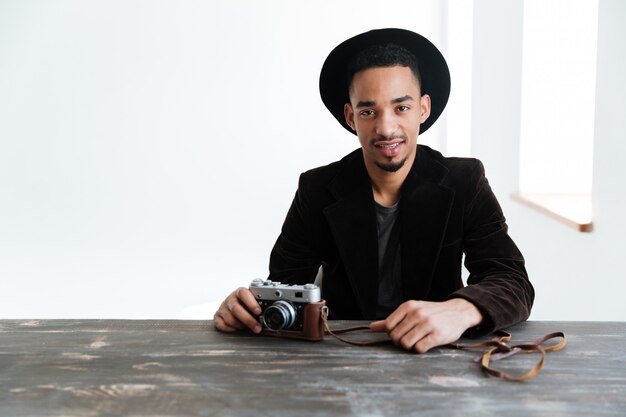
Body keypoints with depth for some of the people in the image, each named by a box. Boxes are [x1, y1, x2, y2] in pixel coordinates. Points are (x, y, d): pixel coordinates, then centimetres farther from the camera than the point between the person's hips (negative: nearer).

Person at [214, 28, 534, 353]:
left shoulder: (465, 183, -6)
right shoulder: (317, 190, -3)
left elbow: (514, 285, -14)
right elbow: (284, 284, -2)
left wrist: (460, 311, -37)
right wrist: (247, 306, -26)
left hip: (436, 356, -1)